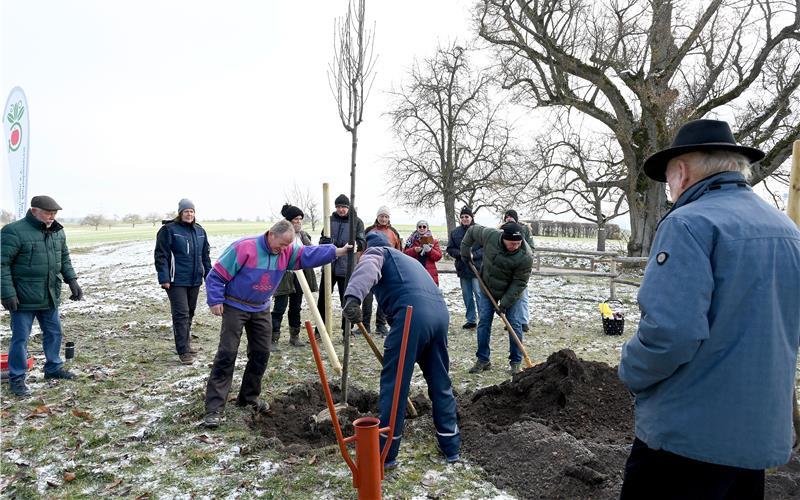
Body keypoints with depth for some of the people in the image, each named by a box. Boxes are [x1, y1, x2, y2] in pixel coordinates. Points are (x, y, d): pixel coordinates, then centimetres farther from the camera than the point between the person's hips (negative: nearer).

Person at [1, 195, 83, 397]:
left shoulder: (58, 231, 6)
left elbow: (64, 258, 17)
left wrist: (72, 280, 5)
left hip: (50, 296, 7)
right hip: (23, 297, -6)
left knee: (54, 332, 17)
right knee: (20, 338, 3)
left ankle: (53, 367, 34)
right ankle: (17, 379, 16)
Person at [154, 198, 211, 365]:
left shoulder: (200, 231, 10)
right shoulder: (169, 230, -8)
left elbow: (205, 256, 16)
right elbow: (161, 255, -10)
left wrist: (208, 276, 13)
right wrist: (164, 278, -16)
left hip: (195, 280, 6)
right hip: (176, 281, -6)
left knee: (190, 312, 15)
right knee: (181, 314, -7)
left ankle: (186, 343, 30)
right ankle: (183, 351, -1)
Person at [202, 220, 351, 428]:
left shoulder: (286, 252, -4)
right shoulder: (244, 248, -21)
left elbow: (309, 254, -13)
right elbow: (217, 274, -16)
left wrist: (337, 251, -24)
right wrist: (215, 301, -18)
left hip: (261, 310, 6)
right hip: (235, 307, -6)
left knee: (261, 354, 9)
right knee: (227, 354, -9)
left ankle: (249, 397, 26)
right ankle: (214, 408, -6)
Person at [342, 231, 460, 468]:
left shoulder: (376, 251, 17)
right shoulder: (406, 259, 40)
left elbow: (367, 268, -10)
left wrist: (353, 297, -28)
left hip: (411, 313, -7)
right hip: (440, 312, 8)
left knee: (394, 383, 3)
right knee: (440, 382, 19)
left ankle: (385, 453, 11)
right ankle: (451, 446, 28)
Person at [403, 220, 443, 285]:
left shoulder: (433, 241, 11)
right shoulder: (412, 240, 11)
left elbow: (438, 256, 2)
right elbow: (405, 254, 2)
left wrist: (430, 250, -15)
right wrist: (414, 250, -15)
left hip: (430, 274, 0)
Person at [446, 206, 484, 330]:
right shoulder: (455, 232, 7)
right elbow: (450, 249, 8)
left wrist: (474, 255, -18)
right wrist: (460, 253, -10)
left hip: (477, 268, -5)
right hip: (462, 268, 5)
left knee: (479, 294, -7)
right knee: (467, 296, 12)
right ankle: (471, 320, 23)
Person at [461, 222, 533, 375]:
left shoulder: (526, 256, -31)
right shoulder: (490, 235, -26)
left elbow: (519, 282, -24)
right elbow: (472, 230, -4)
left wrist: (506, 302, -23)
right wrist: (465, 251, 0)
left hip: (511, 292, -2)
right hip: (487, 288, 2)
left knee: (515, 325, -3)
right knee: (484, 323, 2)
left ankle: (515, 362, 10)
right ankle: (483, 360, 11)